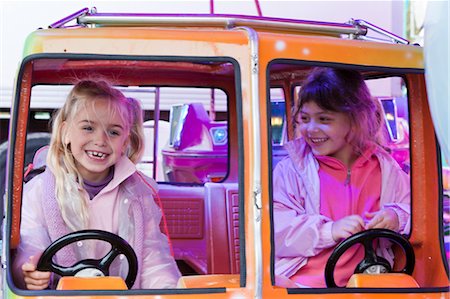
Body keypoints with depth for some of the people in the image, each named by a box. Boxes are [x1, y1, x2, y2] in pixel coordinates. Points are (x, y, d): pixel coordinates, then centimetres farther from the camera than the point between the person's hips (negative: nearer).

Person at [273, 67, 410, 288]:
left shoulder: (384, 168, 12)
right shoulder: (291, 170, 5)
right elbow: (274, 230, -5)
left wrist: (397, 218, -3)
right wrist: (328, 231, -16)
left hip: (359, 285, 2)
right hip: (294, 282, -2)